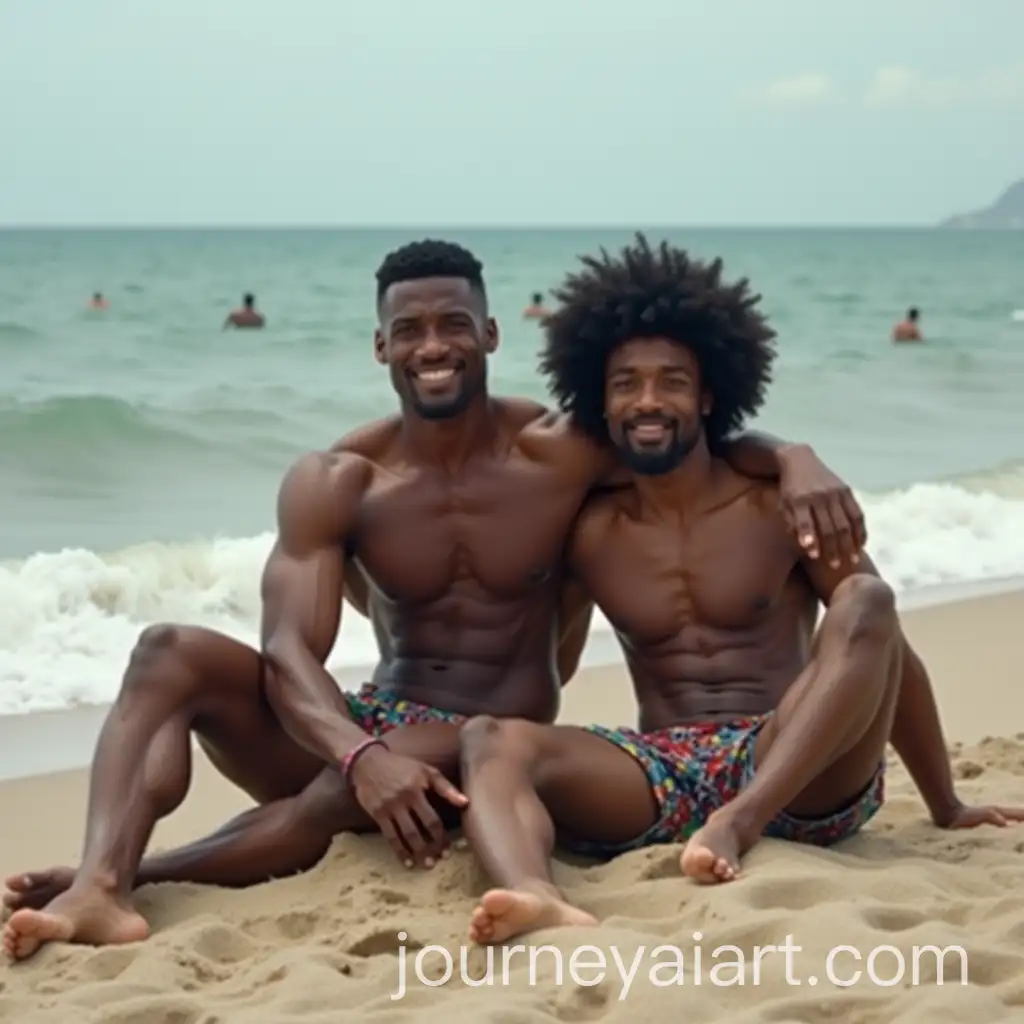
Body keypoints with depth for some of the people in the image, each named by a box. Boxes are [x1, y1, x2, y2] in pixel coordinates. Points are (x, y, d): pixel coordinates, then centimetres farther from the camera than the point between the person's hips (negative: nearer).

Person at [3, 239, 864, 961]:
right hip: (368, 735, 3)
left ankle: (130, 874, -30)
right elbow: (291, 655, -15)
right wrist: (364, 756, -37)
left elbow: (717, 445, 4)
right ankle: (98, 886, -40)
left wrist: (798, 463, -22)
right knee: (170, 654, -17)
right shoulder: (331, 484, -4)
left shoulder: (563, 451, -6)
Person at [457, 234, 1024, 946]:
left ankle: (739, 824, -39)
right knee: (489, 737, -23)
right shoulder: (588, 534, 9)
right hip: (661, 775, 2)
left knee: (863, 603, -25)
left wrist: (946, 806, 9)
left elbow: (886, 647, 6)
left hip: (802, 778, -1)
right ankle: (540, 899, -56)